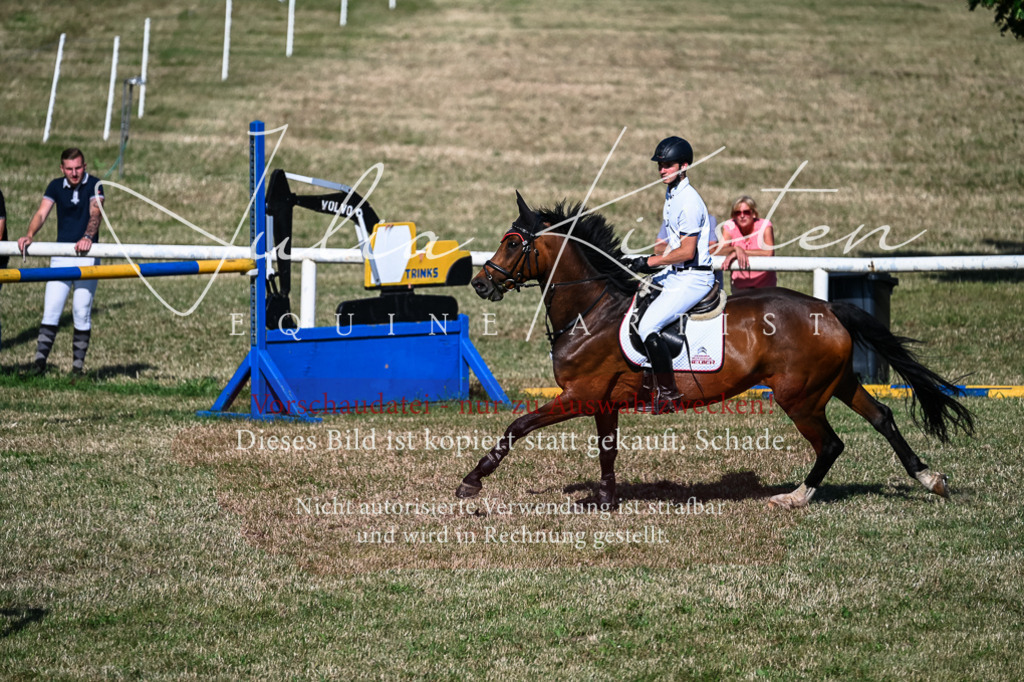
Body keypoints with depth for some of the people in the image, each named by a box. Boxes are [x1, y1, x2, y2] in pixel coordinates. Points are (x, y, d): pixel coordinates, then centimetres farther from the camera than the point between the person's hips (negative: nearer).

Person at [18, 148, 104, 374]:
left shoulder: (94, 185, -5)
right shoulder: (56, 187, 3)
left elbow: (95, 214, -20)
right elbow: (41, 213, -8)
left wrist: (87, 237, -39)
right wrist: (29, 235, -27)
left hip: (86, 256, -2)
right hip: (60, 256, 2)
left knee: (82, 313, -1)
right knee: (50, 311, -5)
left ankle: (78, 366, 4)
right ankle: (39, 362, -8)